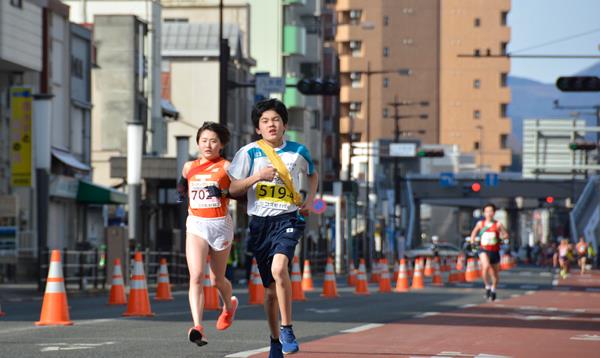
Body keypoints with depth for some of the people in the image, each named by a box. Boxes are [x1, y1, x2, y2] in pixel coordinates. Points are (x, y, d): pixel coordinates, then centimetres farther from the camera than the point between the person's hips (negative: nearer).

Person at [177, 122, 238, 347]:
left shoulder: (226, 167, -1)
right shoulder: (189, 167, 10)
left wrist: (224, 192, -18)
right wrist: (182, 189, 7)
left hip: (220, 225, -2)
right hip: (195, 225, 2)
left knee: (217, 279, 13)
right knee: (196, 276, -17)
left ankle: (229, 305, 47)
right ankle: (198, 328, -25)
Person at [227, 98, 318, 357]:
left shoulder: (298, 151, 4)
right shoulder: (249, 153, 0)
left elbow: (313, 175, 25)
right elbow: (233, 189, -1)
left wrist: (310, 199, 8)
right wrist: (258, 176, -15)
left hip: (288, 218, -1)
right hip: (260, 222, 2)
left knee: (279, 268, -29)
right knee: (270, 288, 8)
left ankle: (287, 329, -16)